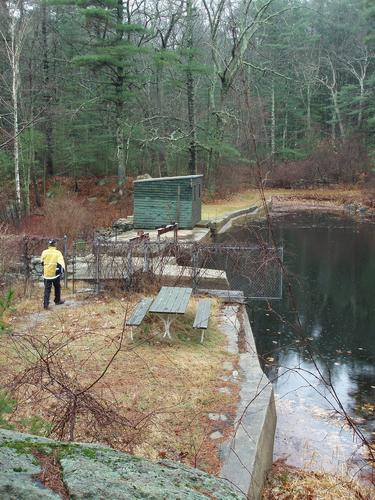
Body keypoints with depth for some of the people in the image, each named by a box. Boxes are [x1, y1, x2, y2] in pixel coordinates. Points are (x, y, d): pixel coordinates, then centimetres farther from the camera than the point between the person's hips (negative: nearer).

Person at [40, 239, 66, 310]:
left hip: (46, 273, 2)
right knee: (57, 287, 19)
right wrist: (62, 270, -9)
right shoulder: (58, 253, -7)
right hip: (55, 273, -2)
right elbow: (61, 263, -12)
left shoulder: (44, 252, 1)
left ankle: (46, 303, -4)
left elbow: (42, 262, 14)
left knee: (47, 289, 4)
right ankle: (57, 300, 31)